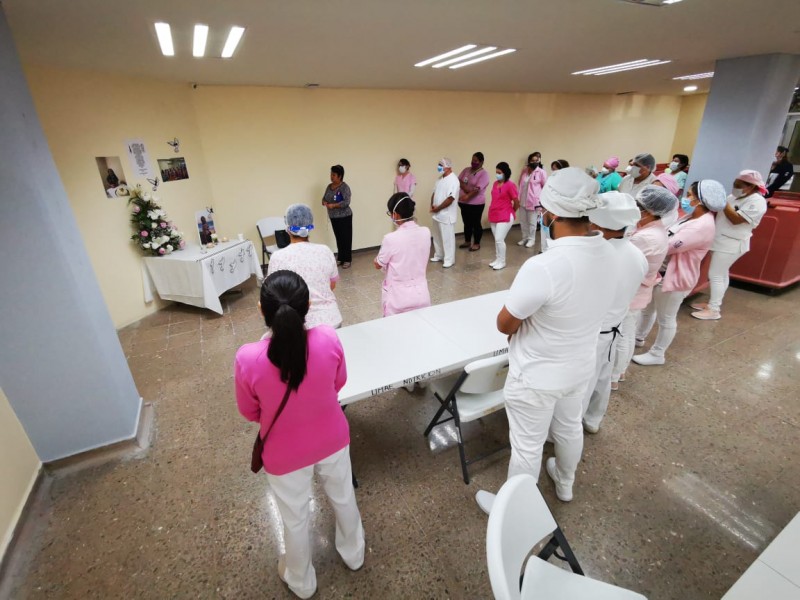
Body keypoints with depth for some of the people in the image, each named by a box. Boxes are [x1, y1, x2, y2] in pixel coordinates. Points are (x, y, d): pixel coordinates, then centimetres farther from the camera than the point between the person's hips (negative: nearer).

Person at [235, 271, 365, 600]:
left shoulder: (248, 359, -31)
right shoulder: (329, 339, -27)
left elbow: (249, 412, -11)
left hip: (286, 454, -1)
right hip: (332, 440, 2)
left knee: (295, 519, 27)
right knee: (343, 498, 31)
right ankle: (353, 553, 60)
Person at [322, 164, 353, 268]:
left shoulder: (345, 187, -13)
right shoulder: (329, 186, 8)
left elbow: (346, 202, -21)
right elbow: (324, 198, 14)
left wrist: (333, 205, -24)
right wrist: (324, 202, -10)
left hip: (344, 217, -6)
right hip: (333, 217, 7)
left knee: (346, 238, 0)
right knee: (338, 238, 13)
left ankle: (347, 260, 7)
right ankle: (340, 258, 23)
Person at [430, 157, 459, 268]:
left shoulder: (453, 180, -17)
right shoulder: (440, 178, 12)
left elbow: (450, 199, -23)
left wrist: (437, 208, -16)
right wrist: (432, 205, -2)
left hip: (446, 215, -9)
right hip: (437, 214, 9)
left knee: (447, 238, -1)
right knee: (437, 237, 18)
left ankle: (449, 260, 8)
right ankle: (438, 256, 32)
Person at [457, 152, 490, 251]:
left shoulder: (483, 174, -10)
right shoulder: (466, 170, 8)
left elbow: (477, 189, -21)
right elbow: (459, 181, 0)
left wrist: (467, 196, -31)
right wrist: (466, 189, -16)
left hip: (476, 203, -6)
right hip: (464, 203, 6)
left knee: (476, 223, 4)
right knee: (467, 223, 15)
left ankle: (477, 244, 15)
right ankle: (467, 241, 29)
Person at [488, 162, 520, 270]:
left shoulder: (510, 185, -13)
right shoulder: (495, 184, 8)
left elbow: (516, 202, -9)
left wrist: (510, 212, 4)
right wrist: (492, 211, 17)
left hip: (505, 217, -7)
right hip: (494, 216, 7)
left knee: (499, 239, -9)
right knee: (497, 239, 14)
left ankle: (502, 262, 6)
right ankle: (497, 259, 26)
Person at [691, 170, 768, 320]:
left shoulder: (757, 202, -16)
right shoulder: (735, 196, 10)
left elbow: (735, 219, -24)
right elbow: (721, 213, 11)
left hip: (731, 244, -9)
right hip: (721, 241, 9)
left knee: (715, 275, -8)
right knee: (721, 274, 15)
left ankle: (713, 310, -2)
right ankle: (712, 304, 23)